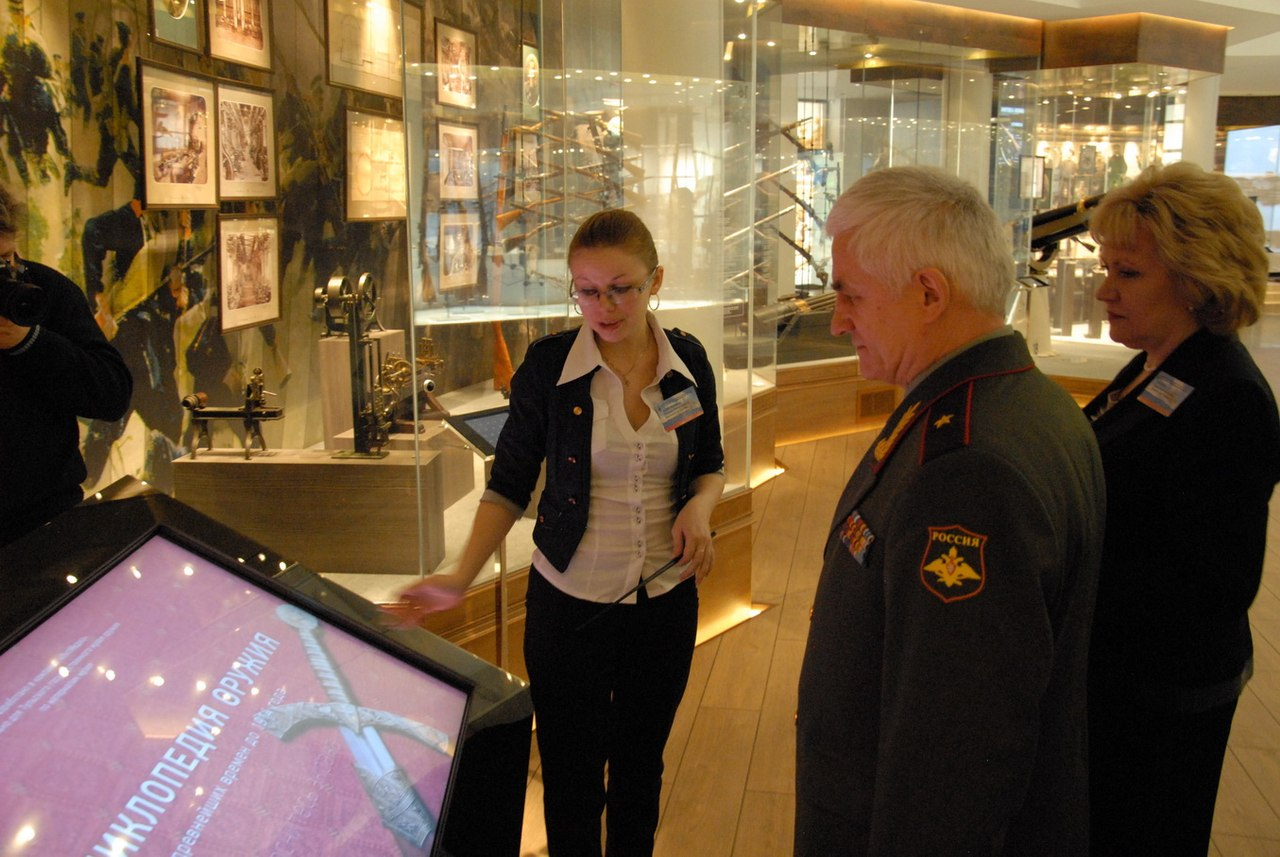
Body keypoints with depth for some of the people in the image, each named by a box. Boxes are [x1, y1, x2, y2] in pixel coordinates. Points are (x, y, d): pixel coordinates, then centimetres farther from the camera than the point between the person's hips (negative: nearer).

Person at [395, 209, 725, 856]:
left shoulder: (688, 362, -3)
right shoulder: (549, 365, -10)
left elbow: (710, 464, 11)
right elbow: (511, 481, -4)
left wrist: (700, 506, -11)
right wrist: (461, 577, -15)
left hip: (665, 601, 3)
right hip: (569, 604, -2)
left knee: (639, 771, 19)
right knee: (572, 783, 8)